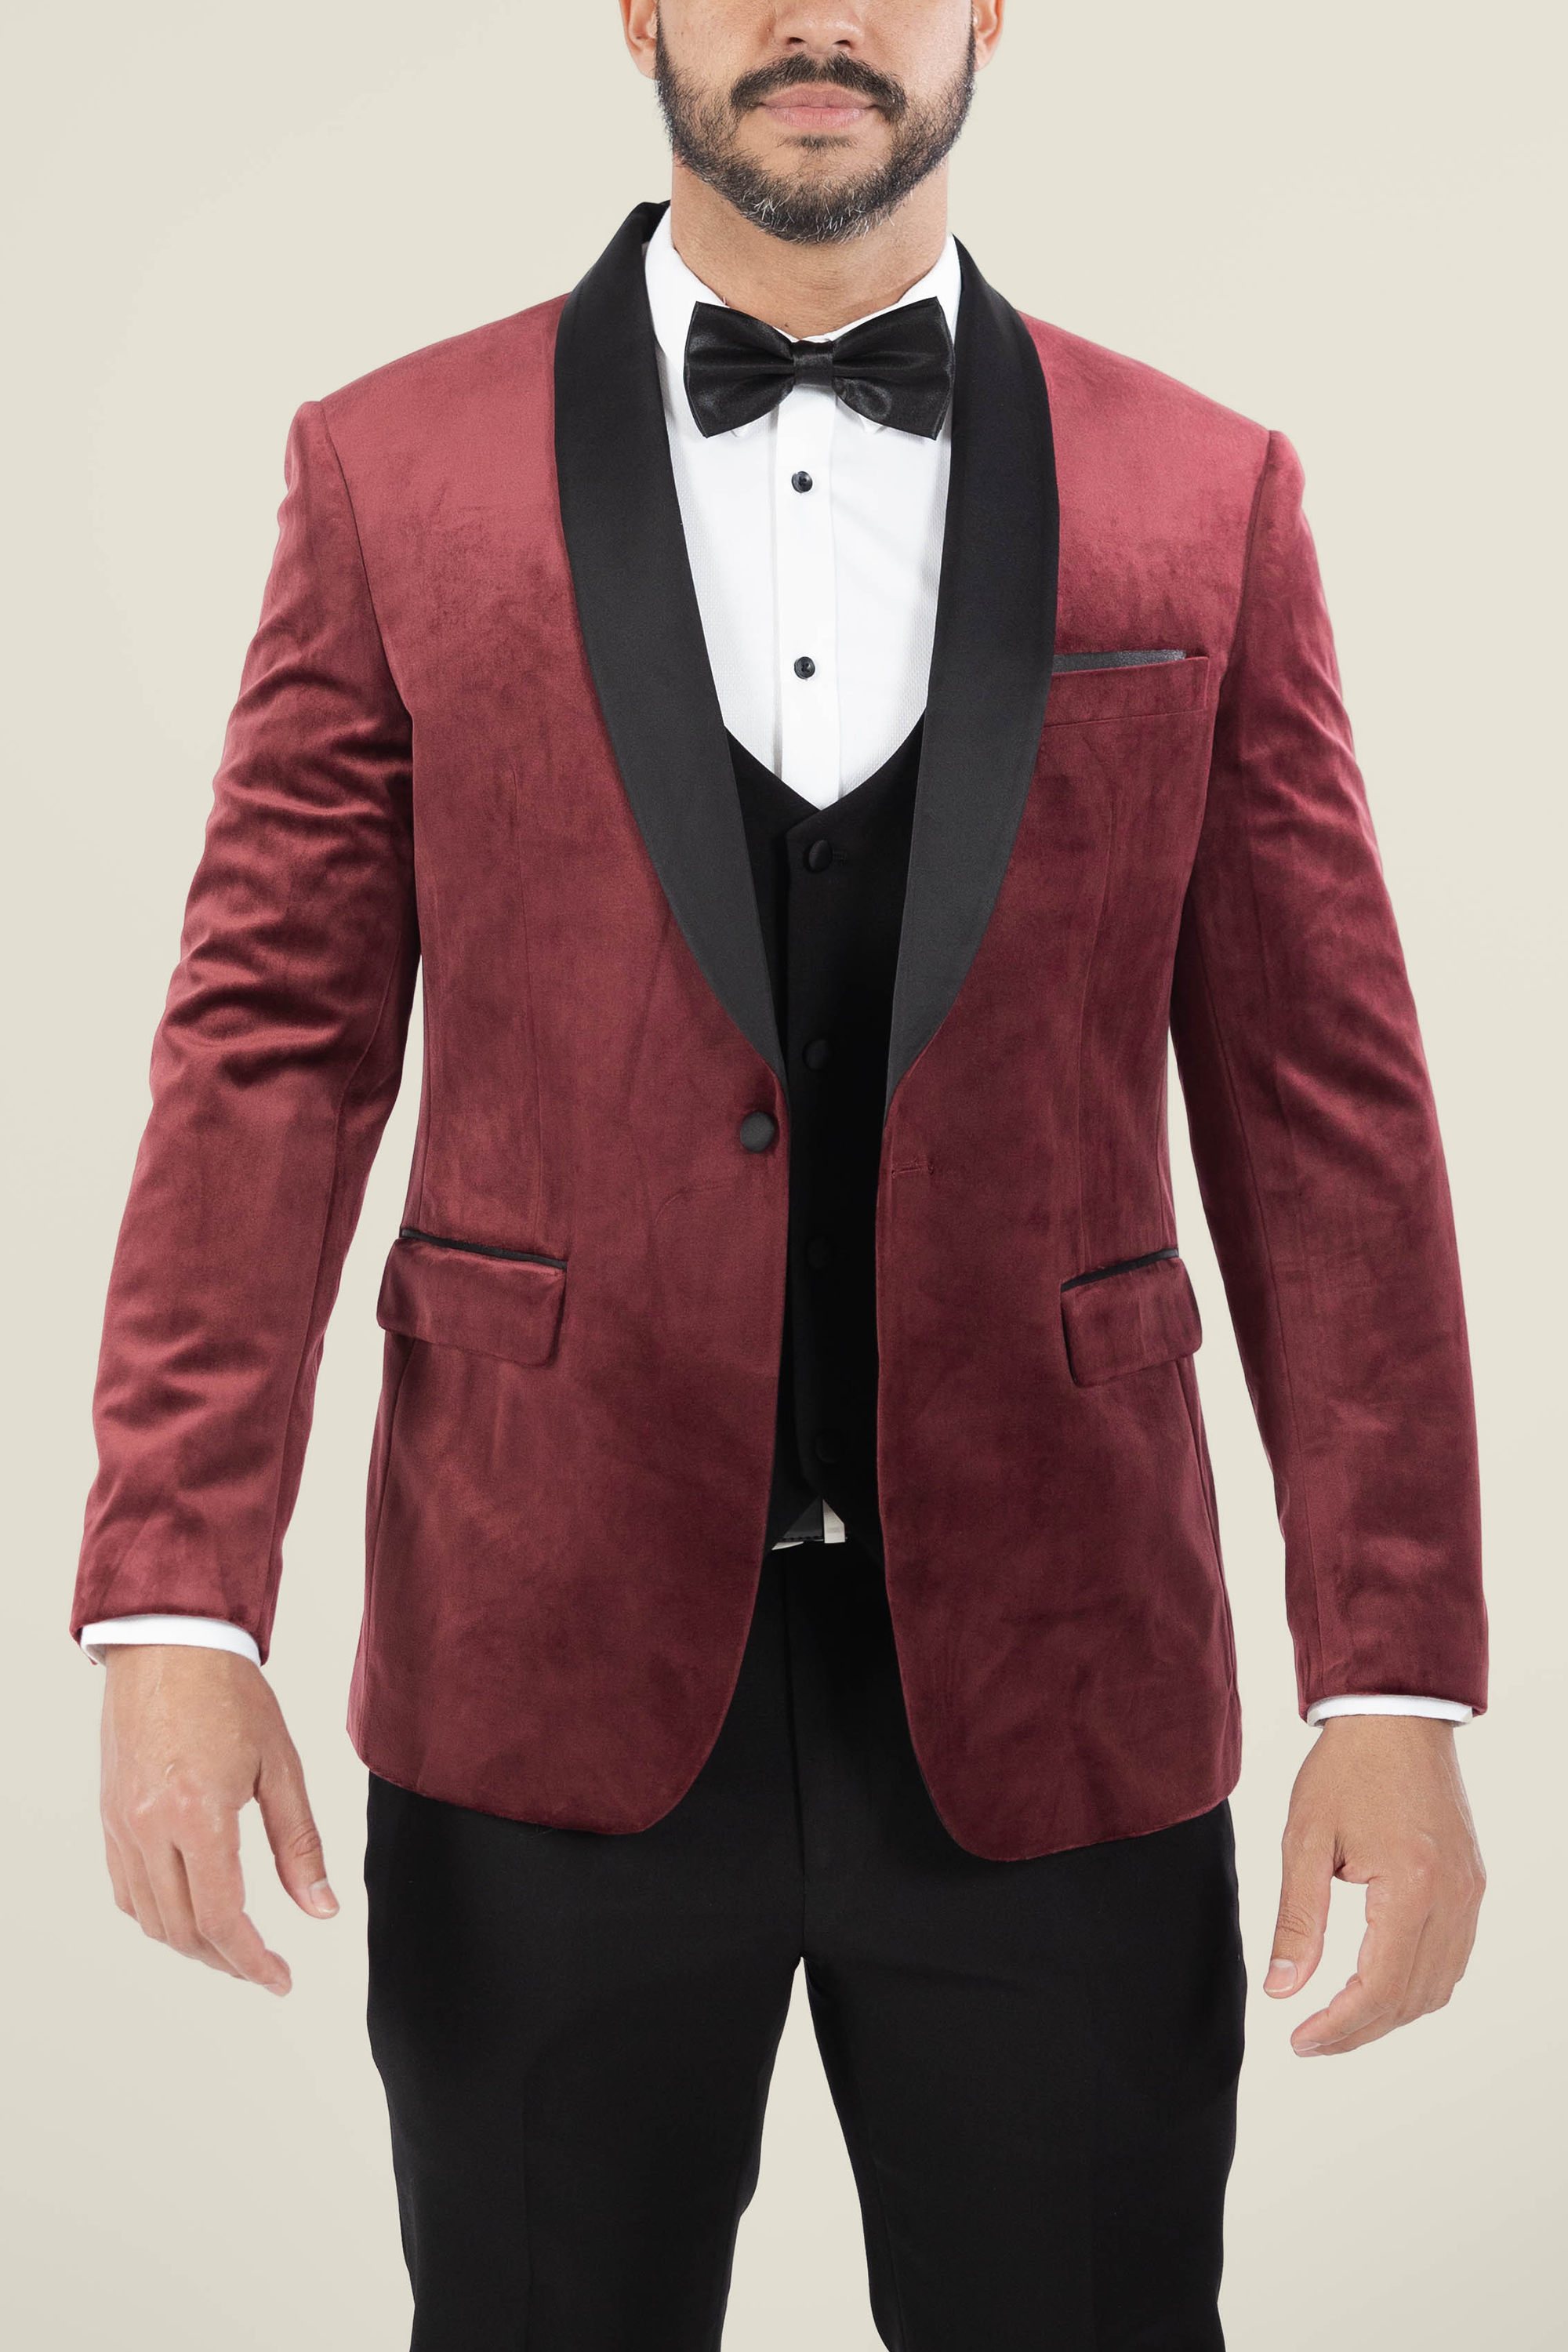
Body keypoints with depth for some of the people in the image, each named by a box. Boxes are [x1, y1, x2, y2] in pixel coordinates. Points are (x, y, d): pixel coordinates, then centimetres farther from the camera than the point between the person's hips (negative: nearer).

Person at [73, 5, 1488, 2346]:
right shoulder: (395, 472, 3)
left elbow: (1324, 1113, 2)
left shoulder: (1207, 500, 4)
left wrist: (1399, 1684, -4)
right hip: (550, 1682, 0)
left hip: (1048, 1702, 1)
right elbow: (270, 1054, 1)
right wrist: (176, 1607, -8)